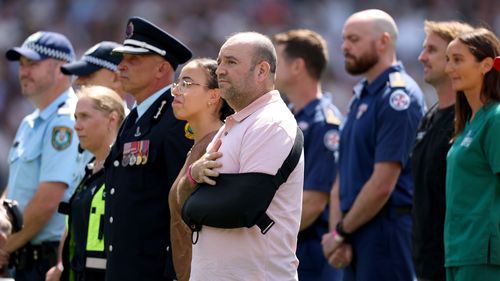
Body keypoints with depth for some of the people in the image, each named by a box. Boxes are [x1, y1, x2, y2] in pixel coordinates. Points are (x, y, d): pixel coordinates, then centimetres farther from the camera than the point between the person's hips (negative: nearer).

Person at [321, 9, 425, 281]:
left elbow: (383, 184, -17)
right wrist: (337, 232, 2)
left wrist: (342, 231, -8)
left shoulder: (397, 96, -12)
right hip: (357, 238, 9)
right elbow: (342, 176, 17)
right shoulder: (361, 97, 18)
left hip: (386, 232, -9)